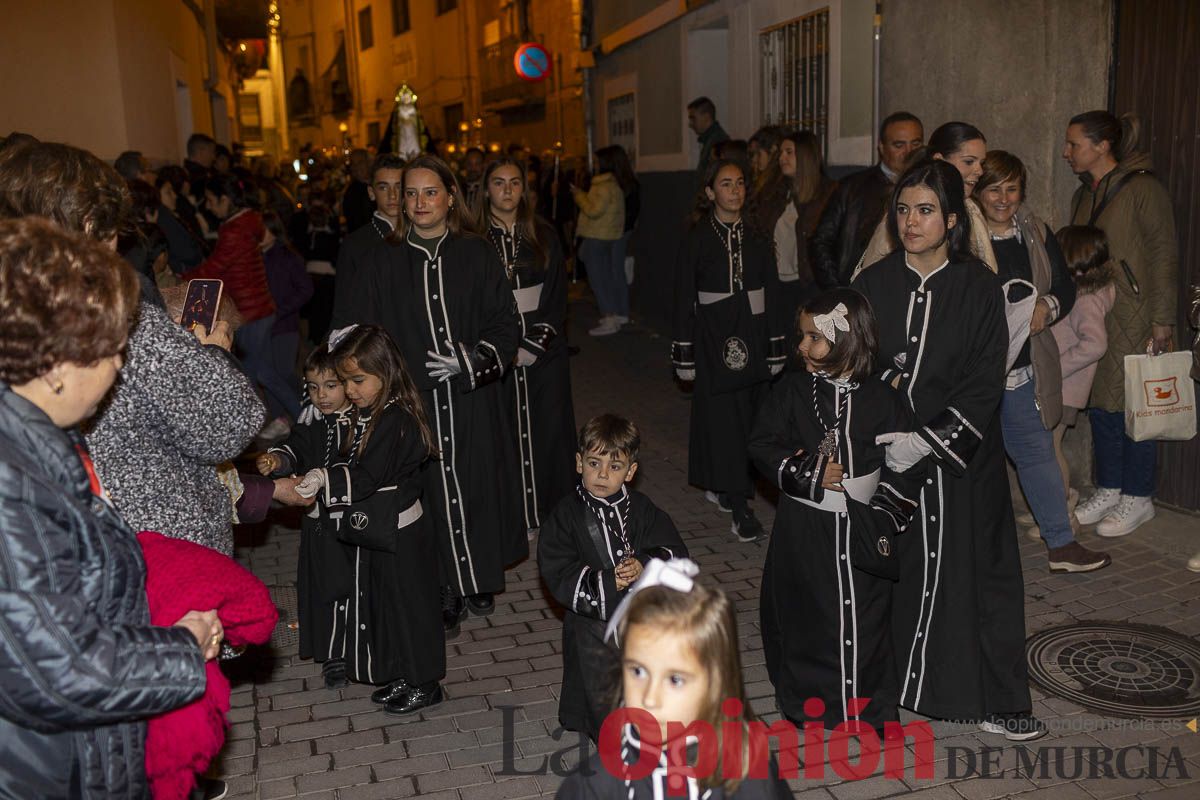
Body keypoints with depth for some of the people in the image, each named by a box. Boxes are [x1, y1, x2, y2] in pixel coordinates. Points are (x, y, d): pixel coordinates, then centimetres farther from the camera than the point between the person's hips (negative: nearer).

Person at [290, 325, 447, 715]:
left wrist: (326, 479, -34)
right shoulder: (368, 413, 8)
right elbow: (353, 465, 13)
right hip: (376, 528, 10)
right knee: (381, 601, 19)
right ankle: (401, 676, 34)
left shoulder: (396, 420, -22)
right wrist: (321, 480, 2)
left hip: (399, 532, -10)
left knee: (407, 602, 4)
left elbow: (368, 476, -27)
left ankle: (424, 683, 20)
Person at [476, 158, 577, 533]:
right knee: (505, 433, 0)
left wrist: (535, 345, -7)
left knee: (547, 429, 3)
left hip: (544, 350, 2)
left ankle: (551, 512, 14)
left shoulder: (543, 236, 7)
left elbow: (557, 295, 4)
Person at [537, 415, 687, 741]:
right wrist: (606, 583, -28)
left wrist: (644, 566, -26)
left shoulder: (642, 510, -5)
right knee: (601, 694, 12)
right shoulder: (566, 516, -13)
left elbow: (675, 553, -6)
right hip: (592, 625, -2)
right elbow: (557, 574, -18)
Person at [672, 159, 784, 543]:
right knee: (725, 419, -5)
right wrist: (684, 355, -4)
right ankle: (740, 508, -3)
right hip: (713, 338, -4)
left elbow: (772, 296, 9)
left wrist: (775, 349, 6)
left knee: (747, 414, 7)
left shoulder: (756, 240, 7)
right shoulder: (697, 240, -2)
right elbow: (684, 299, -2)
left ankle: (723, 487, 23)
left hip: (752, 337, 4)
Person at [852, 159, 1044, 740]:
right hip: (885, 454, 1)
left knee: (975, 571, 5)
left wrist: (928, 440, -18)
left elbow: (985, 382, -9)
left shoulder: (979, 287, -4)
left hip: (960, 458, -1)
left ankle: (995, 699, 19)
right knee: (893, 572, 6)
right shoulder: (874, 283, 2)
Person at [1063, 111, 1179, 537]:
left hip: (1134, 319, -7)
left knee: (1133, 406, -1)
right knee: (1100, 405, 10)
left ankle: (1137, 498, 11)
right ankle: (1109, 490, 22)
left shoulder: (1143, 189, -9)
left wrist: (1162, 319, -12)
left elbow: (1164, 254, -10)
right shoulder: (1083, 195, 14)